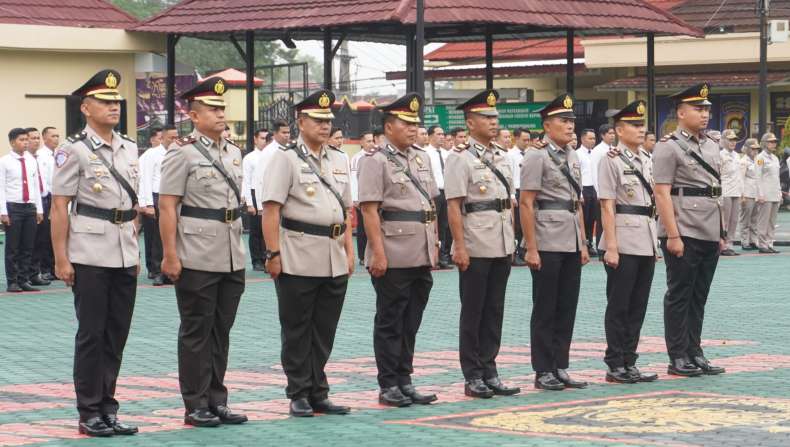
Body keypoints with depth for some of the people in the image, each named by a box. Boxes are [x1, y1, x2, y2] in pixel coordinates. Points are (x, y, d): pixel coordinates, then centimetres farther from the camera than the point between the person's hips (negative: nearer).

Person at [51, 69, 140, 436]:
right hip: (90, 256, -6)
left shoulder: (129, 149, 12)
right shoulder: (75, 150, -7)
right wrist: (61, 258, -12)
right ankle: (90, 414, 8)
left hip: (125, 256, 6)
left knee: (116, 335, 9)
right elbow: (59, 206, -8)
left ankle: (107, 409, 17)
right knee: (91, 335, 0)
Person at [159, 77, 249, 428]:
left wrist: (238, 248, 17)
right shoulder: (182, 153, -7)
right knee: (196, 332, 2)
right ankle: (196, 405, 8)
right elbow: (167, 206, -11)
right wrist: (169, 255, -16)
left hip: (232, 259, 6)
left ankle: (217, 401, 18)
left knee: (221, 331, 11)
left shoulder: (233, 152, 12)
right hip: (197, 260, -6)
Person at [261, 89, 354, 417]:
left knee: (324, 332, 9)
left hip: (334, 261, 6)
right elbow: (271, 209, -10)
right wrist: (273, 253, -15)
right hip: (298, 260, -6)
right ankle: (299, 396, 9)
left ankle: (318, 394, 17)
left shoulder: (339, 159, 14)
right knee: (297, 331, 2)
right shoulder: (285, 159, -5)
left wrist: (349, 250, 13)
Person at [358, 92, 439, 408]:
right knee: (390, 323, 1)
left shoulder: (422, 158, 14)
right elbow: (370, 210, -13)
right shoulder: (376, 161, -8)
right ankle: (388, 386, 7)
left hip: (421, 256, 7)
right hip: (393, 258, -7)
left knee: (411, 323, 11)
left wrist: (434, 245, 14)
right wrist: (378, 253, -18)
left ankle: (405, 381, 19)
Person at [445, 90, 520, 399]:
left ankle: (489, 372, 16)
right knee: (473, 312, 1)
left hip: (502, 246, 7)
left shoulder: (502, 156, 13)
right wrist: (459, 246, -17)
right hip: (475, 247, -7)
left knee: (494, 311, 10)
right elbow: (454, 205, -12)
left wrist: (512, 239, 14)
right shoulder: (461, 158, -8)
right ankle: (473, 377, 7)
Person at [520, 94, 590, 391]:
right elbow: (526, 204, -11)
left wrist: (584, 243, 15)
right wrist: (531, 249, -15)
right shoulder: (537, 158, -7)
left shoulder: (572, 158, 15)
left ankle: (560, 368, 16)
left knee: (567, 308, 9)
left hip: (571, 244, 7)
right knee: (545, 310, 0)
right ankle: (543, 372, 6)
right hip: (548, 245, -7)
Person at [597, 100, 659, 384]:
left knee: (638, 305, 9)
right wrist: (611, 246, -16)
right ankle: (615, 366, 4)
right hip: (624, 241, -7)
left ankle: (629, 363, 16)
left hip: (646, 242, 7)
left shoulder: (646, 161, 14)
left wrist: (655, 243, 16)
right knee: (618, 305, -1)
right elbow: (607, 207, -11)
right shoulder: (611, 161, -7)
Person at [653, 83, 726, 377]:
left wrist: (721, 232, 16)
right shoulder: (668, 147, -8)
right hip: (683, 234, -7)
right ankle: (678, 358, 4)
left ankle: (695, 353, 17)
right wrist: (673, 235, -18)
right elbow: (662, 193, -13)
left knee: (699, 297, 11)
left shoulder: (711, 147, 15)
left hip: (709, 234, 7)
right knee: (679, 296, 0)